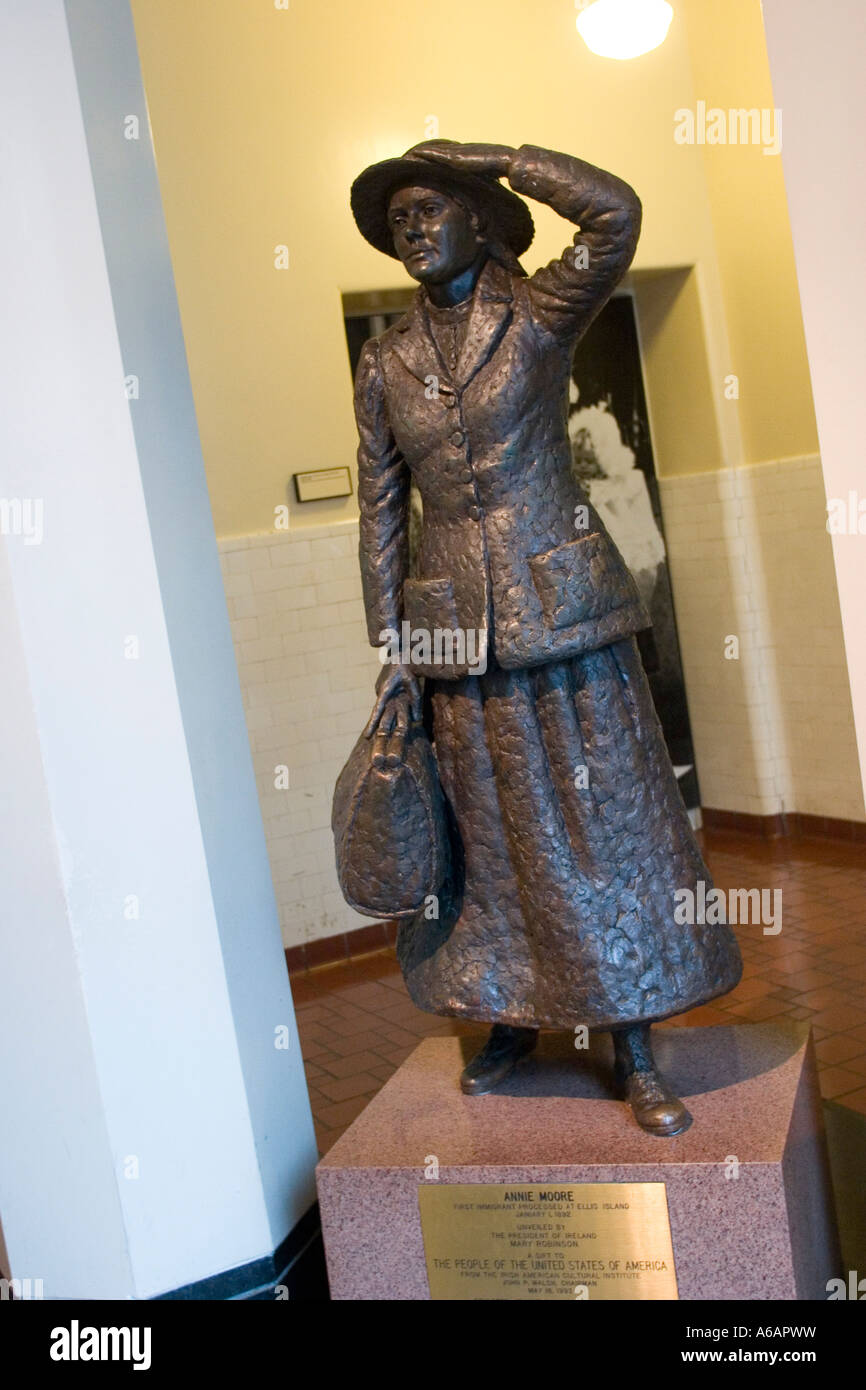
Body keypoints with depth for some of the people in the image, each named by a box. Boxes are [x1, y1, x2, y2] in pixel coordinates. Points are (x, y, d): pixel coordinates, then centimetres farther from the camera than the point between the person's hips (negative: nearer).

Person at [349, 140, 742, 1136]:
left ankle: (634, 1054, 13)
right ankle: (512, 1019, 30)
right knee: (487, 832, 11)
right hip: (455, 632, 3)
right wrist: (393, 656, 3)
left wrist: (486, 155, -7)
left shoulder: (540, 317, -1)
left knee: (603, 822, 2)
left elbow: (616, 211, -18)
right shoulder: (383, 365, 8)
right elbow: (380, 514, 8)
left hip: (562, 609, -3)